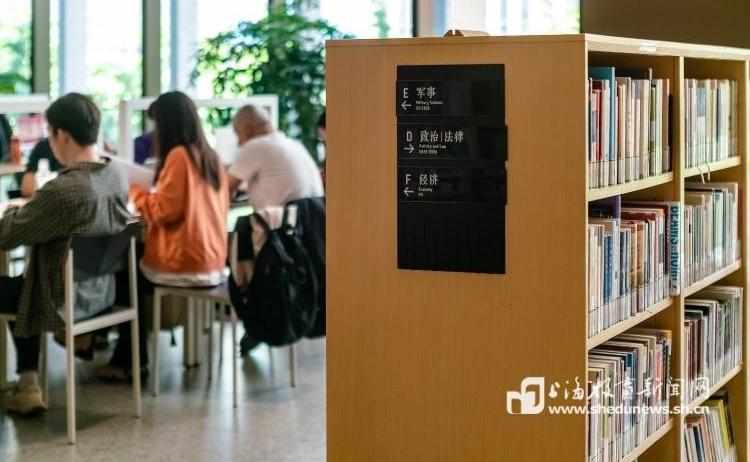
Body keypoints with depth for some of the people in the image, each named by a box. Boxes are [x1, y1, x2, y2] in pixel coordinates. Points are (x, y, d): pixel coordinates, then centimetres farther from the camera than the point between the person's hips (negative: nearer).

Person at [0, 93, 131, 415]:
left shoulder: (63, 189, -30)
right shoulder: (117, 176, -5)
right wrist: (31, 212, 11)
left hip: (66, 300, -8)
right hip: (102, 291, 8)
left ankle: (28, 384, 22)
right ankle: (27, 385, 28)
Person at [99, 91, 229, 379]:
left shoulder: (178, 155, -14)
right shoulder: (210, 156, 9)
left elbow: (164, 211, -17)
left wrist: (134, 191, -1)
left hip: (185, 264, -7)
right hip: (212, 261, 8)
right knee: (138, 259, 23)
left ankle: (128, 362, 24)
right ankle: (126, 357, 24)